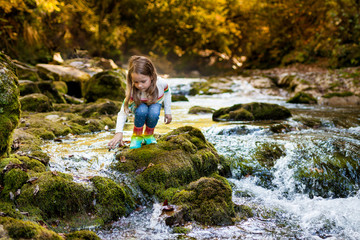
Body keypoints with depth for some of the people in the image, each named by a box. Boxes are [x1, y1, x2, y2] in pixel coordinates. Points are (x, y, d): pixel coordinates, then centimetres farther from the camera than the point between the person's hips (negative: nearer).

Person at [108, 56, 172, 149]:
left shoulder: (161, 83, -32)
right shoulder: (133, 92, -35)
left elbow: (167, 93, -7)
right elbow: (123, 112, -32)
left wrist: (168, 112, 0)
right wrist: (119, 132, -45)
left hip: (155, 104, 1)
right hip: (139, 105, -1)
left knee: (154, 113, -36)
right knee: (141, 111, -38)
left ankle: (149, 135, -5)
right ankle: (137, 136, -12)